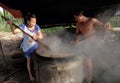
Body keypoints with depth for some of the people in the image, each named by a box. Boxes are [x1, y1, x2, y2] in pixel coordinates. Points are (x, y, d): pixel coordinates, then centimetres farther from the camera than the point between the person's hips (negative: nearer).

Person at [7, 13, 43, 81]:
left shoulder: (37, 26, -13)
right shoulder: (23, 26, -19)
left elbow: (41, 36, -18)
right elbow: (14, 31, -30)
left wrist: (37, 37, -40)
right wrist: (11, 25, -47)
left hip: (36, 47, 2)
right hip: (27, 48, -2)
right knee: (29, 61, 13)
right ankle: (30, 75, 32)